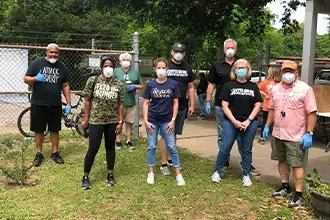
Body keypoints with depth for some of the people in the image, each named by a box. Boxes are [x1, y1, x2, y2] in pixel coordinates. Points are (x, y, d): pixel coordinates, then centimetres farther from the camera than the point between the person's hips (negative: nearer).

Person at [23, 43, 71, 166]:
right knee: (39, 130, 7)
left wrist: (68, 103, 2)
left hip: (55, 105, 2)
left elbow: (66, 86, 8)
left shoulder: (62, 67, 6)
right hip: (38, 104, -2)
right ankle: (39, 154, 19)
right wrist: (36, 78, -23)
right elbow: (26, 79, 0)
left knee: (54, 130, 9)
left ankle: (55, 153, 22)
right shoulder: (37, 63, -2)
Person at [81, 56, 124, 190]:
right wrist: (86, 119, -3)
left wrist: (120, 122, -1)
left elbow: (120, 104, 3)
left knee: (110, 147, 12)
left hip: (112, 121, 2)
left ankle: (110, 175, 25)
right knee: (93, 148, -2)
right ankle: (85, 177, 12)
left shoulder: (118, 84, 2)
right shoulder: (93, 80, -3)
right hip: (96, 120, -2)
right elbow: (87, 100, -1)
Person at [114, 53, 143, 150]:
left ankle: (128, 141, 21)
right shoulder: (116, 71, 5)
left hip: (131, 102, 2)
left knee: (129, 122, 10)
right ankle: (118, 141, 15)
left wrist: (135, 86, -6)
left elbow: (141, 85, 13)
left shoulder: (135, 72, 11)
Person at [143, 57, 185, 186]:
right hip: (152, 121, 1)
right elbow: (146, 103, 1)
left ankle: (178, 174, 10)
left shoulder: (173, 84, -2)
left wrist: (173, 120, -5)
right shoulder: (150, 85, -1)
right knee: (151, 146, 8)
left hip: (167, 121, -1)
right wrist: (145, 121, -5)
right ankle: (151, 173, 20)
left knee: (172, 147, 2)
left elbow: (175, 103, 1)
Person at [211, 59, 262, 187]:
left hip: (250, 123, 2)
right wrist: (234, 121, -12)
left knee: (246, 150, 10)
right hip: (230, 122, -1)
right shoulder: (228, 86, 2)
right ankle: (217, 171, 16)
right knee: (225, 148, -1)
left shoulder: (253, 87, 8)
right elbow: (225, 106, -3)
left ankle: (246, 175, 22)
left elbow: (257, 106, 4)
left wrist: (248, 121, -8)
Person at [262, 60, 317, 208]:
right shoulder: (277, 89, 9)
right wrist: (267, 126, 14)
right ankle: (285, 186, 32)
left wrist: (309, 133, -17)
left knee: (296, 164, -1)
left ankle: (299, 195, 6)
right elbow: (272, 109, 18)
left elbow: (312, 113, -12)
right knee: (282, 161, 16)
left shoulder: (305, 89, -10)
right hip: (278, 134, 6)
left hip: (296, 136, -6)